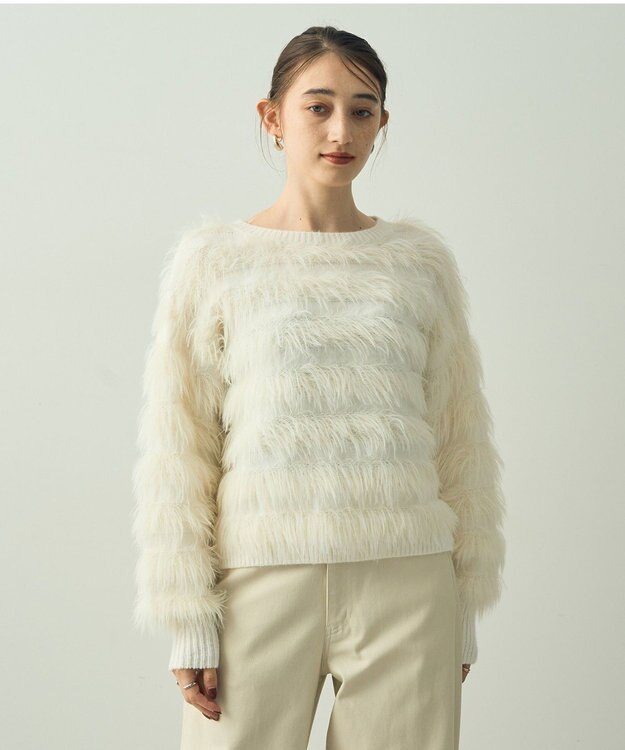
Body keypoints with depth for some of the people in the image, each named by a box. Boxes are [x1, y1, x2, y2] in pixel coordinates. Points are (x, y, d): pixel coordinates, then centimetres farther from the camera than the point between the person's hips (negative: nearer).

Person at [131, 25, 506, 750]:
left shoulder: (421, 258, 7)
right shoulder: (213, 259, 2)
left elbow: (461, 443, 11)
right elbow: (175, 453, 0)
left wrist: (465, 609, 10)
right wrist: (188, 621, -4)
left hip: (405, 582, 2)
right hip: (262, 581, -1)